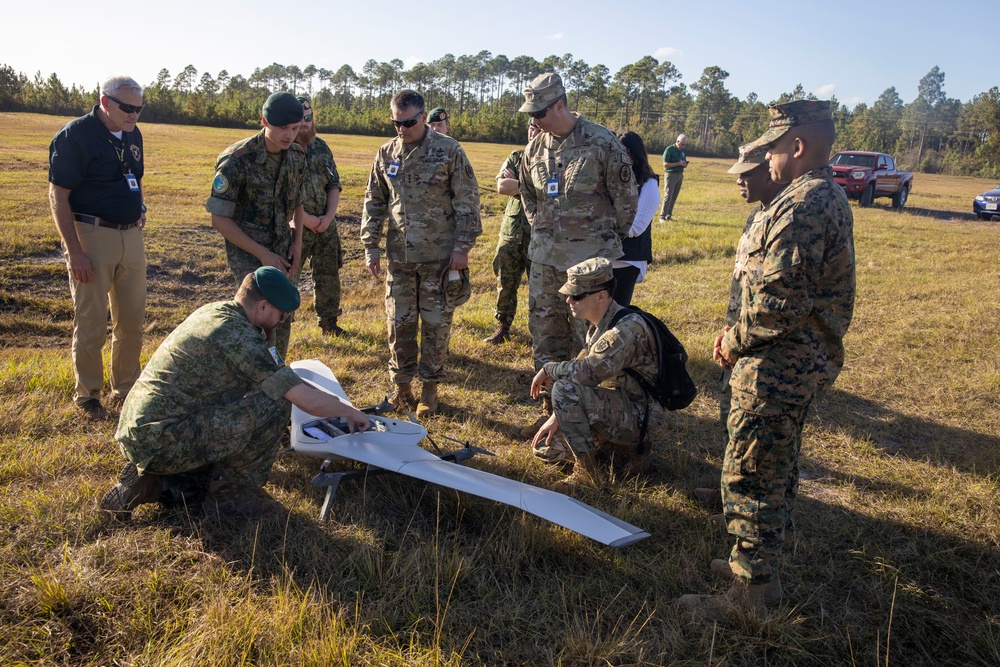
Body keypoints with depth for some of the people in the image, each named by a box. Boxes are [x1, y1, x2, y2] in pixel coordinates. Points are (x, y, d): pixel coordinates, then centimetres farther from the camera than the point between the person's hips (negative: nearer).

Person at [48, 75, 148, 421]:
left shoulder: (132, 134, 9)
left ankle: (126, 388, 27)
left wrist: (140, 208, 8)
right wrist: (74, 251, -18)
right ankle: (87, 395, 18)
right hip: (92, 236, -6)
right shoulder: (75, 135, -12)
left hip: (131, 236, 7)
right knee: (91, 324, 2)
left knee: (132, 319, 12)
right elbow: (58, 196, -13)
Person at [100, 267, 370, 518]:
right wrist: (349, 411, -1)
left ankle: (152, 481, 16)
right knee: (275, 404, -15)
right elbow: (309, 401, -18)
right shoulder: (238, 337, -18)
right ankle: (230, 491, 0)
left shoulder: (212, 312, 10)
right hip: (163, 441, -10)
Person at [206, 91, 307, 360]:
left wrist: (297, 242, 2)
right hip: (248, 252, -6)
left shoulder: (297, 156, -1)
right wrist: (263, 254, -16)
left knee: (281, 325, 11)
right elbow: (220, 219, -15)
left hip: (281, 251, 6)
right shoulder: (237, 160, -19)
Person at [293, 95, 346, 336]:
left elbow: (334, 185, 9)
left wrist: (328, 217, -5)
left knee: (329, 276, 14)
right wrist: (307, 219, -16)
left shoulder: (321, 147, 8)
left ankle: (328, 321, 29)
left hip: (326, 225, 5)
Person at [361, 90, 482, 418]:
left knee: (436, 323, 4)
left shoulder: (449, 150, -6)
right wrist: (370, 246, 8)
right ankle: (402, 385, 22)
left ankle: (430, 387, 18)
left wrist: (462, 247, -9)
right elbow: (374, 202, 13)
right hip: (399, 255, 4)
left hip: (439, 255, -3)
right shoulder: (386, 154, 6)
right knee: (399, 322, 8)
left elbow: (467, 202, -6)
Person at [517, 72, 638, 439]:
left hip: (590, 258, -6)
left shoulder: (602, 143, -12)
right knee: (544, 333, 11)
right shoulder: (534, 148, 5)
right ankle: (550, 408, 25)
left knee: (585, 338, 1)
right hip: (544, 256, 6)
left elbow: (625, 199, -4)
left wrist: (607, 241, 5)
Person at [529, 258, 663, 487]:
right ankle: (629, 444, 14)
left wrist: (549, 369, -19)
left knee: (564, 389, -29)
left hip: (634, 415, -10)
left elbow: (589, 372, -37)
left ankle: (587, 472, -16)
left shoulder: (628, 328, -26)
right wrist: (556, 417, 3)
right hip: (611, 405, 10)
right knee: (546, 449, 9)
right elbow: (581, 372, 11)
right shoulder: (598, 326, 6)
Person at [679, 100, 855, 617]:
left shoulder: (802, 207, -22)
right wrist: (740, 336, 9)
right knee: (777, 471, 20)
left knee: (750, 474, 0)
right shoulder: (828, 198, 13)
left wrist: (736, 342, -10)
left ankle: (752, 590, 12)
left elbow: (778, 301, -28)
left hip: (778, 366, -11)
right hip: (805, 360, 11)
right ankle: (760, 564, 35)